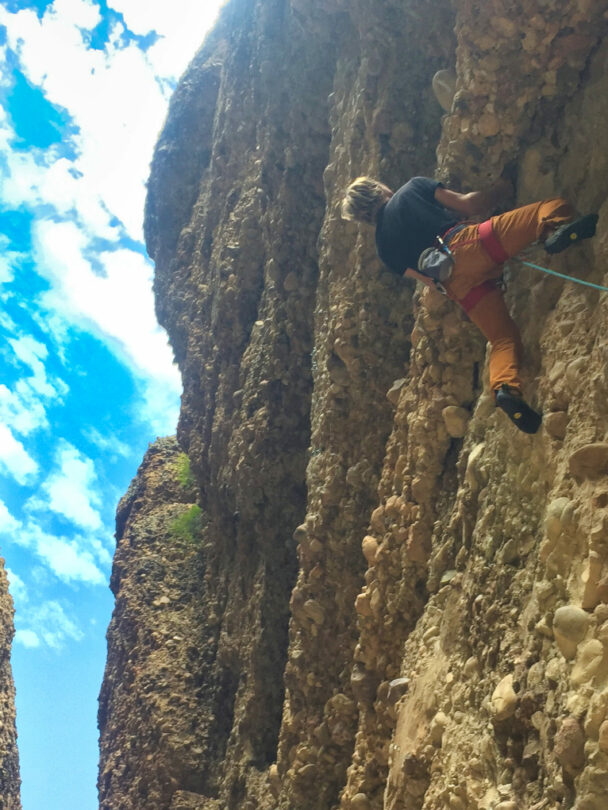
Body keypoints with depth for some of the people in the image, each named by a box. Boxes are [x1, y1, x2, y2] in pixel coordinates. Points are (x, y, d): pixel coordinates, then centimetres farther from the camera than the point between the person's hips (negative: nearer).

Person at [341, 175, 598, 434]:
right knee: (555, 206, -1)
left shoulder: (384, 246, 25)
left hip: (456, 285, 3)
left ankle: (505, 387, -21)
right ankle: (556, 231, -37)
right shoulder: (413, 188, 21)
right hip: (470, 243, -3)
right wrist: (498, 189, 29)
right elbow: (467, 204, 13)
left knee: (503, 338, 9)